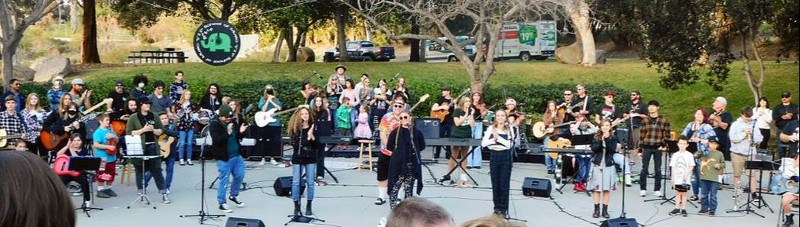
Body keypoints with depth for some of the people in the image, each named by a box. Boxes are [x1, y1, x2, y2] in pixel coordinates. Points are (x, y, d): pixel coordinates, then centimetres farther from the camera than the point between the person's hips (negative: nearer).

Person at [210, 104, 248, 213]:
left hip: (236, 156, 7)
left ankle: (234, 195, 31)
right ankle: (222, 203, 12)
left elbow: (237, 138, 18)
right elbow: (216, 140, -24)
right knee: (224, 180, 0)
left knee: (240, 175, 10)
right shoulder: (214, 125, -12)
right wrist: (227, 133, -34)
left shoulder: (231, 122, 10)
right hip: (224, 158, -7)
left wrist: (240, 132, -4)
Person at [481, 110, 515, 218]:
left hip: (505, 157, -2)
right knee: (495, 183, 6)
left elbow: (509, 144, -13)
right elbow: (483, 143, -5)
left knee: (504, 184, -1)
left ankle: (504, 209, 5)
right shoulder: (491, 128, 3)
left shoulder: (509, 129, 0)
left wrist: (498, 137, -19)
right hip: (494, 156, 2)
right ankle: (497, 207, 16)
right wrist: (494, 140, -17)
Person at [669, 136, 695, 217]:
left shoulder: (689, 155, -4)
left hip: (685, 179, -3)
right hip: (677, 178, 3)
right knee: (677, 193, 8)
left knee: (683, 193, 3)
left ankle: (683, 209, 10)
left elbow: (691, 167, -6)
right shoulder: (675, 155, 4)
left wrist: (686, 174, -19)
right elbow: (672, 167, 5)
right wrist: (672, 178, 2)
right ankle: (677, 208, 15)